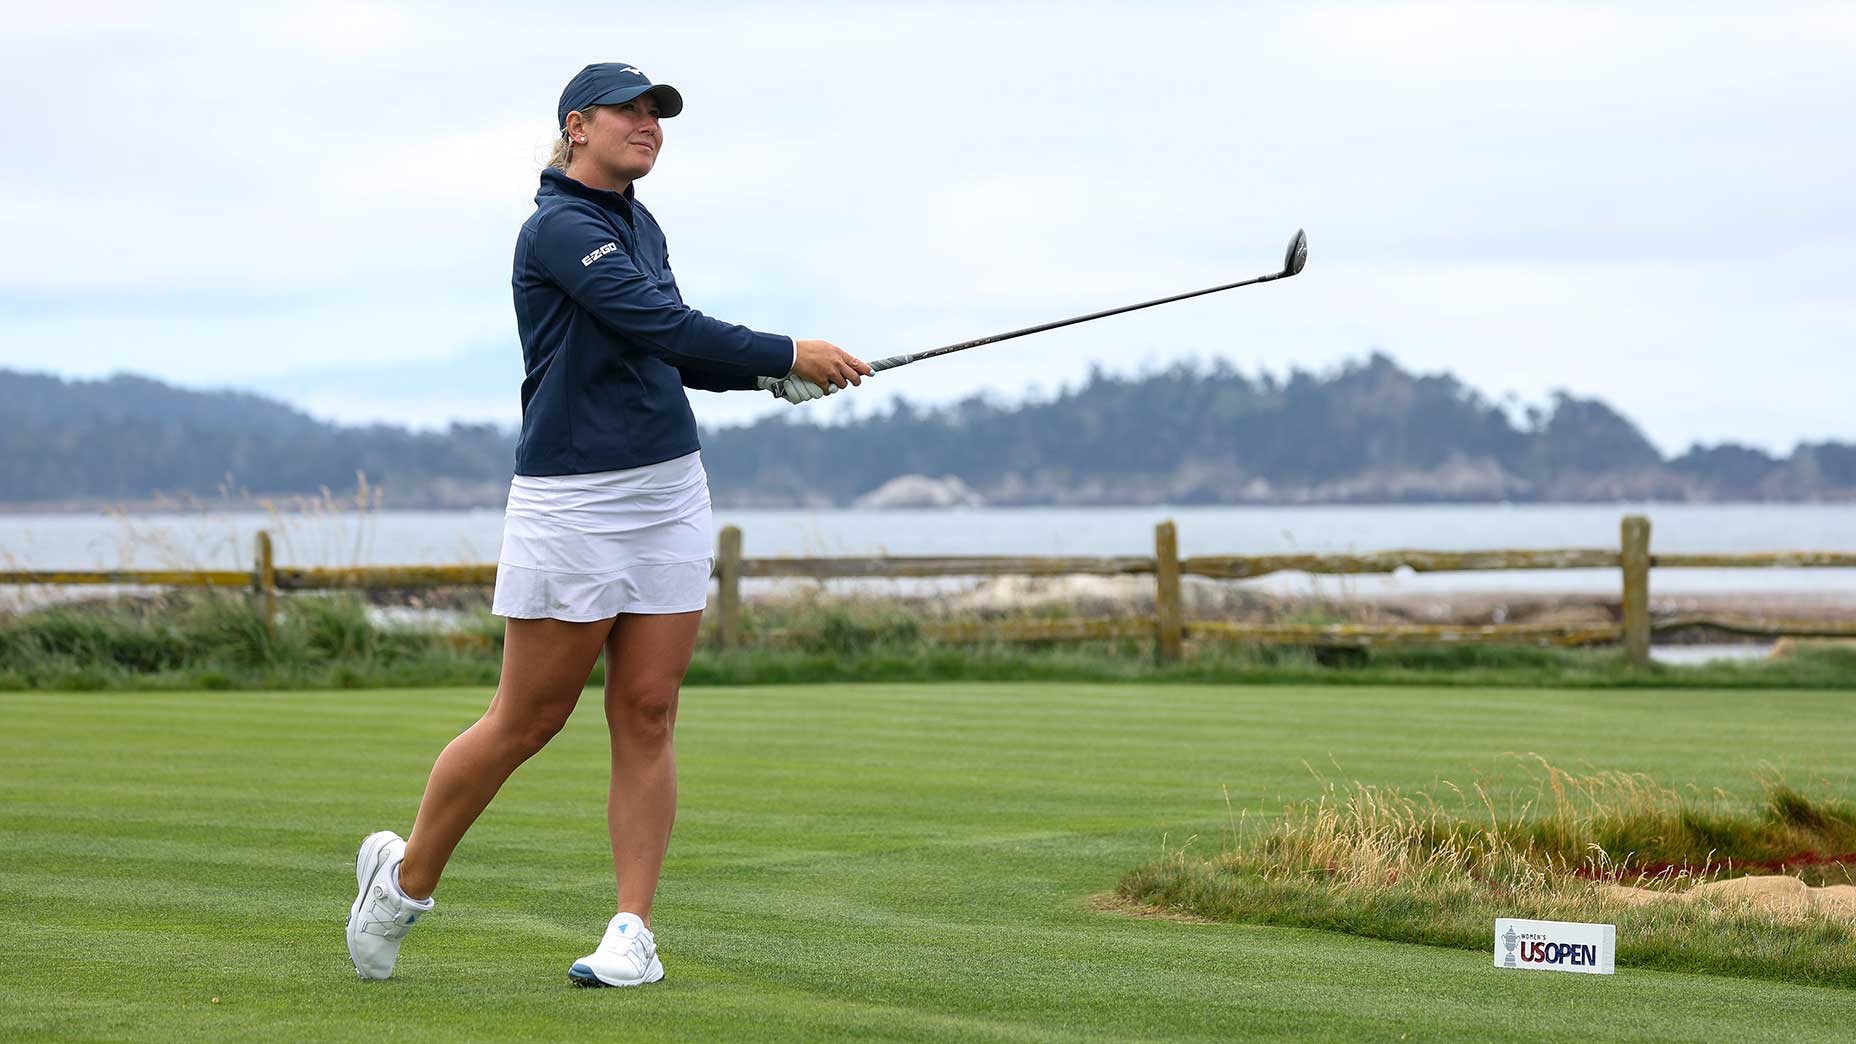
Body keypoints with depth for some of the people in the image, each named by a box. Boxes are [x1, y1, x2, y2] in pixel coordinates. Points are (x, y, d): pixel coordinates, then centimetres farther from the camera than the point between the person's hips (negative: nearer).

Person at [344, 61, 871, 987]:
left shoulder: (639, 224, 14)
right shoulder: (559, 228, -12)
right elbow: (662, 326, -21)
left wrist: (770, 377, 4)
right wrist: (787, 355, -15)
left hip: (670, 492, 8)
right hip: (574, 501, -7)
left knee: (647, 715, 2)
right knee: (526, 721, -1)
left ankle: (633, 933, 4)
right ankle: (405, 878, 18)